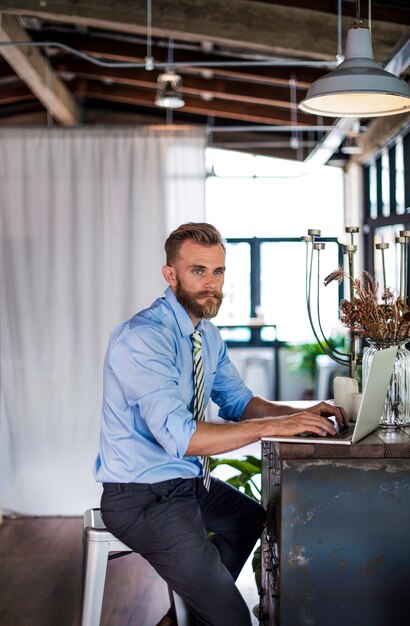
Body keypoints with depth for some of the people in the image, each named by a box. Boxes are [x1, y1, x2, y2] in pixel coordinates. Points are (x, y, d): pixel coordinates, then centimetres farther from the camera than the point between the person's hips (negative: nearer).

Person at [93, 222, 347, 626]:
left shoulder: (207, 335, 5)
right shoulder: (143, 338, -25)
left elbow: (237, 402, 11)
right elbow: (180, 437, -33)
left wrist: (299, 415, -7)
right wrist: (274, 426, -30)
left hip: (188, 480, 10)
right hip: (143, 498, -10)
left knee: (253, 518, 32)